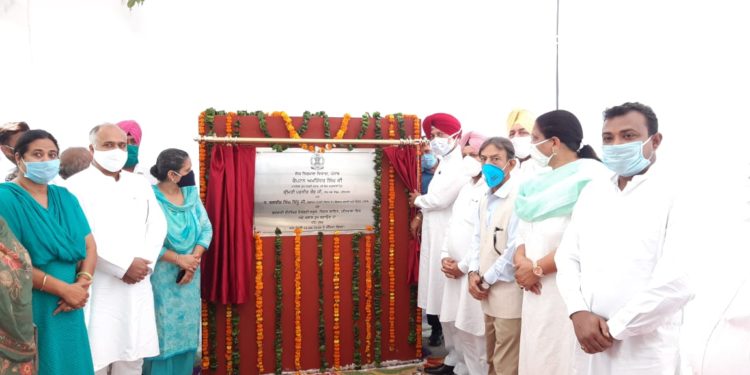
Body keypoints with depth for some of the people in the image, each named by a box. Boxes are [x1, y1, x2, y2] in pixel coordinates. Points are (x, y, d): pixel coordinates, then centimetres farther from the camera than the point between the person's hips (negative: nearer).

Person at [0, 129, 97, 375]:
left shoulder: (66, 198, 10)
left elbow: (89, 246, 7)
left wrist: (82, 283, -12)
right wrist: (64, 289, -16)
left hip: (67, 310, 5)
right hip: (27, 310, -5)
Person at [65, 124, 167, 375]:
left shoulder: (141, 185, 14)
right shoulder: (77, 185, -4)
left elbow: (157, 225, 11)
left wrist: (145, 263, -5)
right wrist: (124, 266, -13)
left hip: (137, 286, 5)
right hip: (98, 288, -5)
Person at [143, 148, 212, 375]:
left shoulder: (191, 194, 3)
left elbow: (206, 228, 4)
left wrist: (194, 258, -11)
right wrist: (178, 259, -18)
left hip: (190, 276, 6)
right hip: (161, 277, -5)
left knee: (186, 330, 11)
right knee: (161, 331, -1)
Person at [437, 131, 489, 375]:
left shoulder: (490, 190, -13)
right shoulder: (466, 188, 16)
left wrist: (464, 265, -13)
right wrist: (445, 256, 6)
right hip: (455, 268, 9)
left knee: (474, 328, -4)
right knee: (454, 323, 14)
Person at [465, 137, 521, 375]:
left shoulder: (518, 198, -16)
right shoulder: (486, 197, 12)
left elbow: (515, 249, -20)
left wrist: (487, 279, -10)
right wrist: (473, 273, 2)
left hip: (508, 292, -8)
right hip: (487, 291, 8)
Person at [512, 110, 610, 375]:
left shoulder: (590, 176, -9)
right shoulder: (539, 182, 16)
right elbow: (524, 231, 15)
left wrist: (538, 268, -14)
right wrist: (520, 259, -7)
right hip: (538, 291, 7)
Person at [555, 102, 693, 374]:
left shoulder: (677, 193, -9)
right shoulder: (592, 191, 10)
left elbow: (679, 279, -18)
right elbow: (567, 256, 8)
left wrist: (614, 328, -14)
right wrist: (578, 313, -8)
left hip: (644, 352, -5)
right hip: (591, 344, 5)